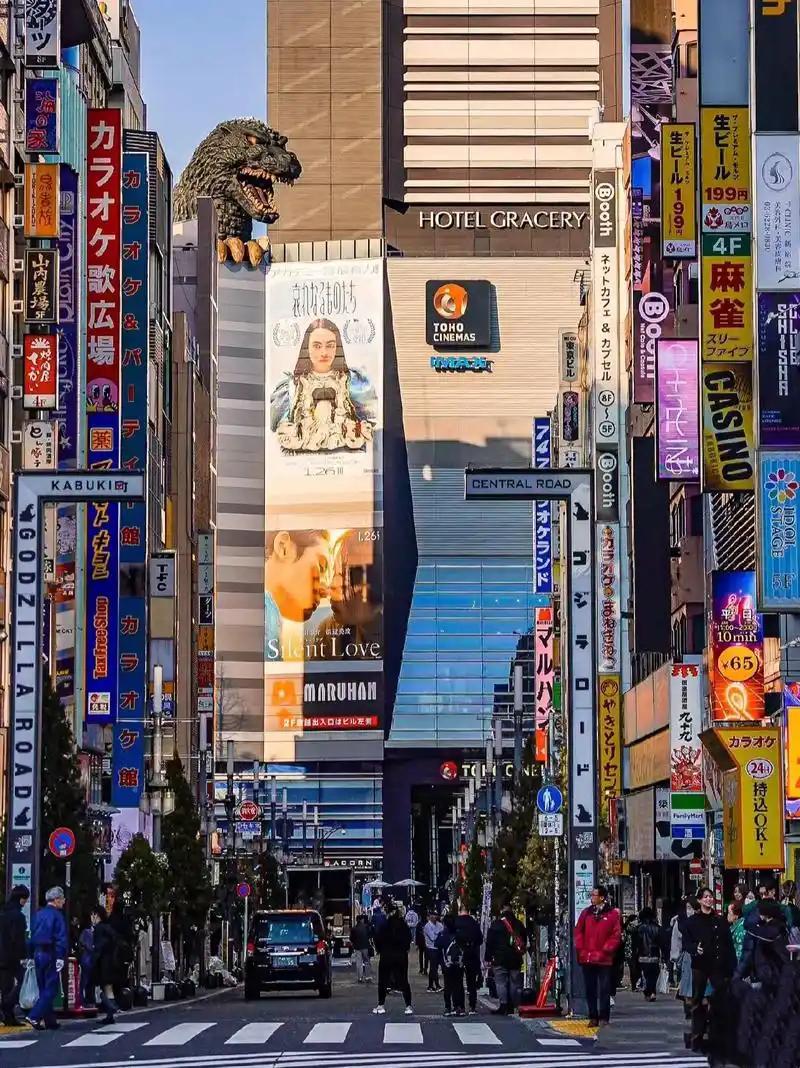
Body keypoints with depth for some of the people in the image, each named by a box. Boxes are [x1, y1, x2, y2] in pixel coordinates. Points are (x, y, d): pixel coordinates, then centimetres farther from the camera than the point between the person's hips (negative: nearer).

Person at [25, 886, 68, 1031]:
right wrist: (60, 957, -18)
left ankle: (50, 1021, 17)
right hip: (50, 954, -7)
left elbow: (32, 936, 13)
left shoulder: (38, 914, 11)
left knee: (44, 989, 13)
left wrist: (33, 954, 16)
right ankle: (34, 1016, -17)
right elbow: (61, 938, -17)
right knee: (50, 989, -5)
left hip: (38, 954, 7)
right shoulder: (56, 915, -11)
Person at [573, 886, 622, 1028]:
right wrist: (580, 949, 0)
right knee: (590, 989, 8)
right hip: (587, 958, 4)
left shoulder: (612, 914, -2)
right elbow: (578, 931, 12)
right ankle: (593, 1017, 14)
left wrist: (606, 950, -12)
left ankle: (604, 1017, 3)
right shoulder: (586, 913, 10)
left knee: (604, 989, -2)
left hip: (604, 959, -4)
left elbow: (616, 935, -4)